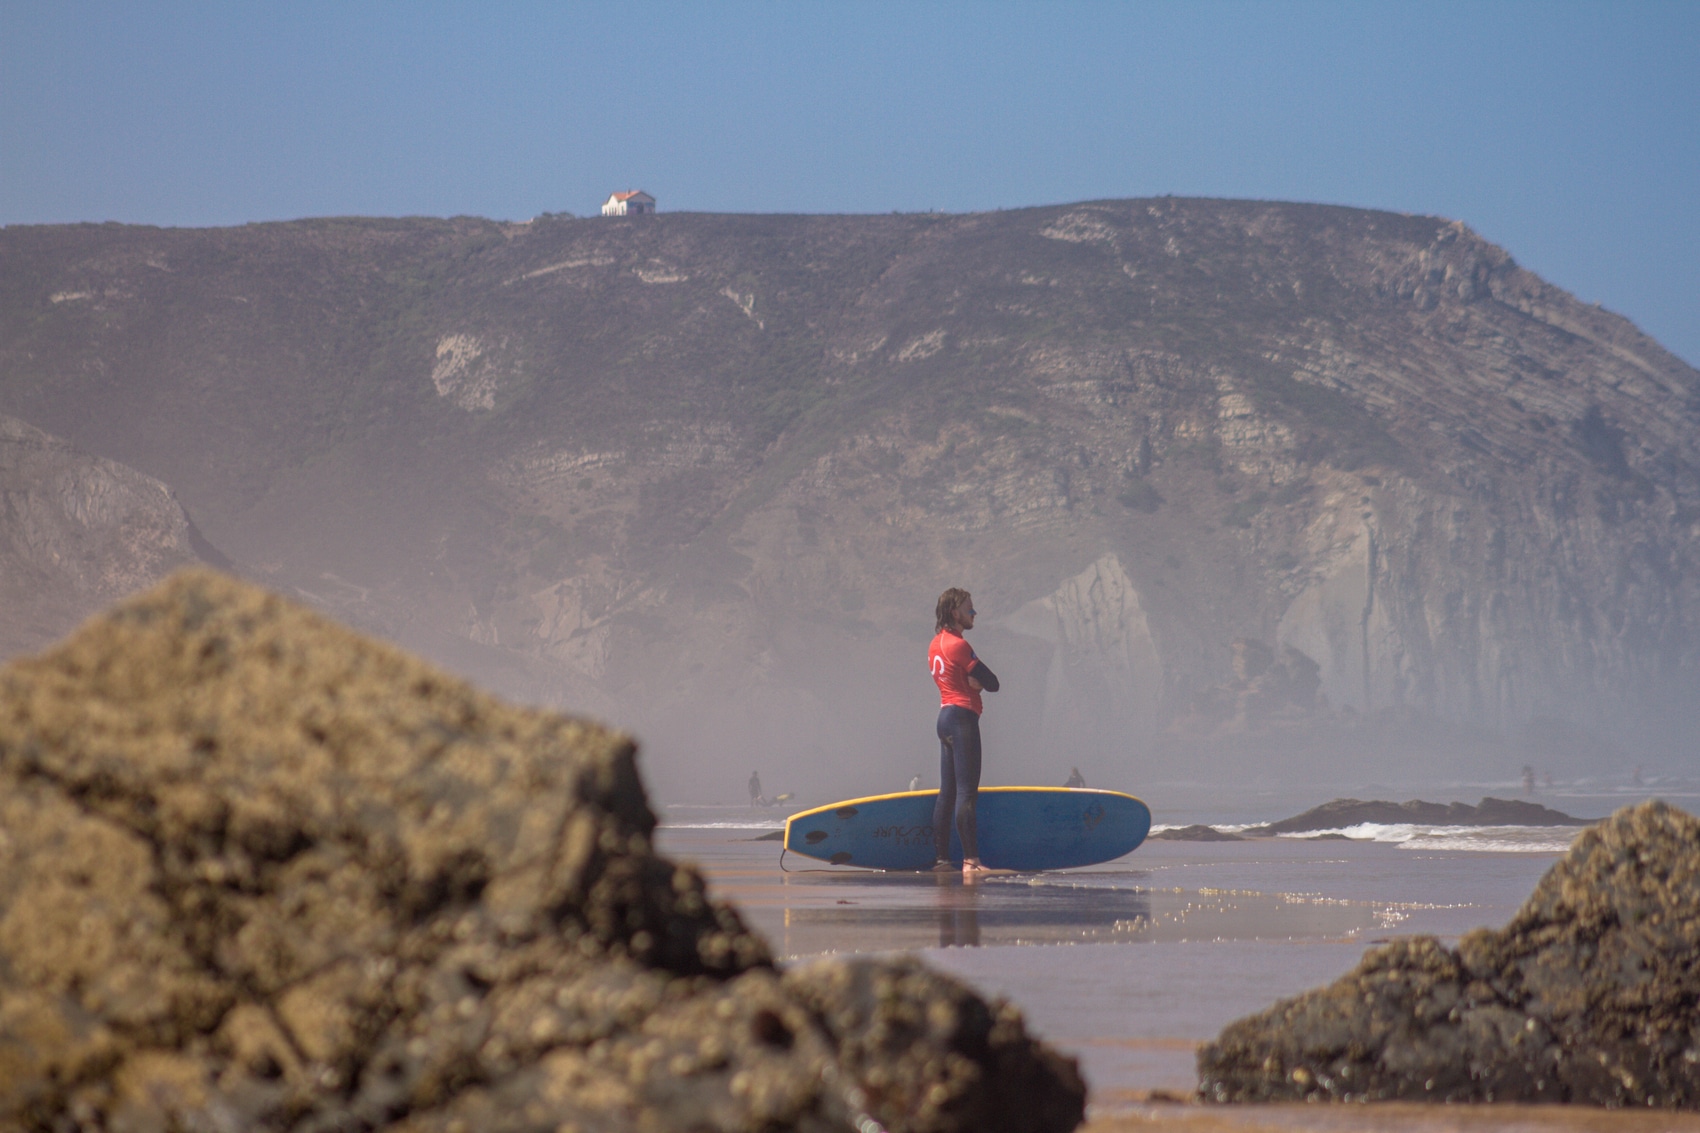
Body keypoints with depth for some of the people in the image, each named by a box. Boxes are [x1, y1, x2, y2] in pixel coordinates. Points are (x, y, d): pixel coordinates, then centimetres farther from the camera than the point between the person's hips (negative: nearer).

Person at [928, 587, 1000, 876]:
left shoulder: (936, 644, 15)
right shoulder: (958, 645, -13)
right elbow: (992, 683, -14)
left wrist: (972, 682, -4)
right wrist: (976, 682, 4)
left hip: (945, 716, 10)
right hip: (962, 716, -10)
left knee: (947, 792, 11)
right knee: (967, 792, -12)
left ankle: (941, 857, 11)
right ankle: (971, 860, -15)